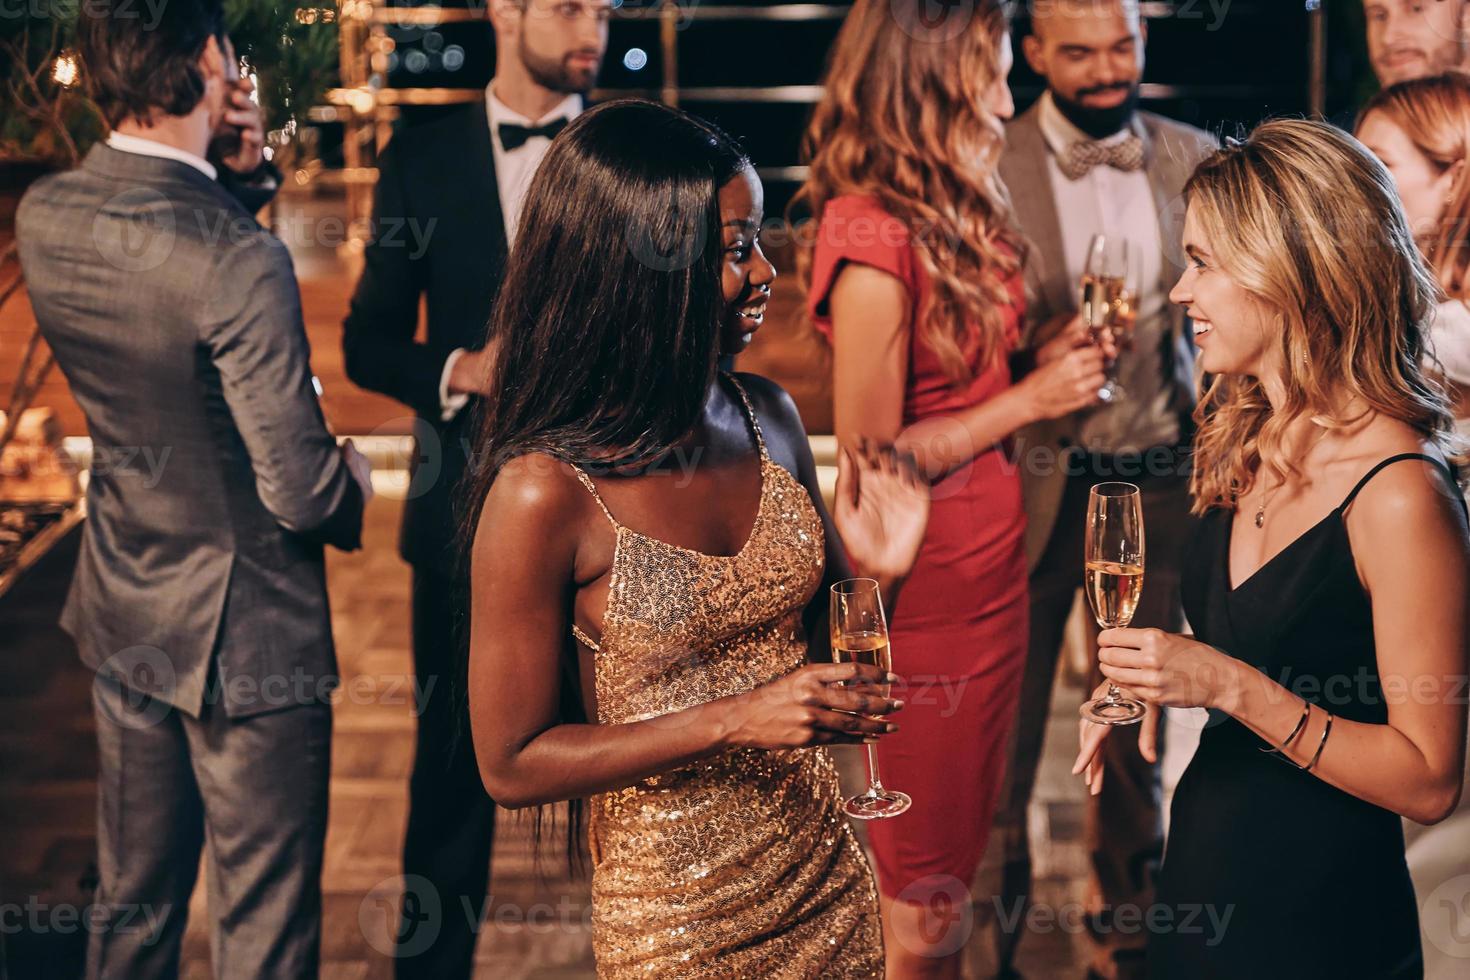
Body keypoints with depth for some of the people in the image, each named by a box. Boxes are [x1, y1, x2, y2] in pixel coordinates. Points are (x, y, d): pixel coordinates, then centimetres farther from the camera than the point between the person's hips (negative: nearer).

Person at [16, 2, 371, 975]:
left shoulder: (44, 216, -6)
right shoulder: (240, 260, -28)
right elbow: (300, 490, -23)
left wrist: (233, 172, 1)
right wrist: (350, 479, -1)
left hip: (124, 616, 7)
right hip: (246, 634, -7)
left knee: (132, 900, 23)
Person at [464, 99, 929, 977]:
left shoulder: (769, 419, -3)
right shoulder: (544, 497, -21)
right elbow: (512, 765, -14)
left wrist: (875, 573, -11)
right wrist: (733, 721, -21)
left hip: (827, 876, 5)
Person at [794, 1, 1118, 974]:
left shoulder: (957, 212, 6)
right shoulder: (873, 242, -21)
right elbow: (872, 455, -19)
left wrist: (1048, 357, -2)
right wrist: (1030, 400, -17)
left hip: (992, 565, 9)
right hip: (929, 587, -8)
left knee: (961, 848, 18)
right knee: (924, 891, 8)